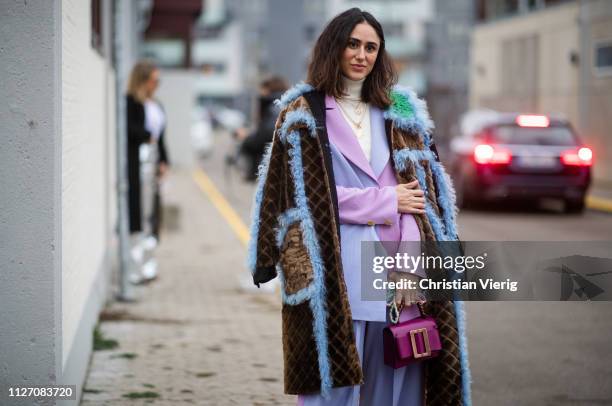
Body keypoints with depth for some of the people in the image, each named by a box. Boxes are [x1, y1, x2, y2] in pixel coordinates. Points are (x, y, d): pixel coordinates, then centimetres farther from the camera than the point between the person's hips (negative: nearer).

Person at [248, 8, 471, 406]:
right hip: (333, 273, -3)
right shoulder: (303, 113, 6)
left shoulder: (400, 112, 17)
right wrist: (384, 202, -6)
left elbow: (420, 191, 8)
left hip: (391, 269, 4)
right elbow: (305, 194, -4)